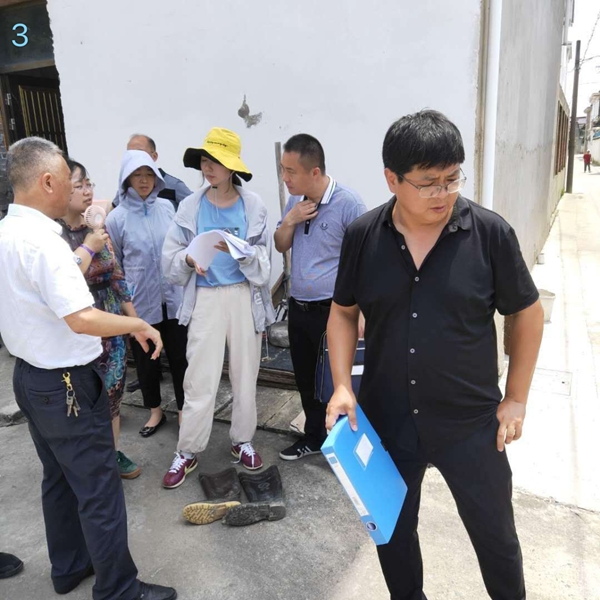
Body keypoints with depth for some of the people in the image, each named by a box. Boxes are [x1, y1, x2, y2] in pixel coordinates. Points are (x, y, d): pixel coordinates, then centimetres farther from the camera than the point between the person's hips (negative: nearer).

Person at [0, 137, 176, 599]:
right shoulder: (42, 240, -24)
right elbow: (82, 319, -33)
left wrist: (85, 257, 14)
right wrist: (140, 325, -19)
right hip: (67, 386, -10)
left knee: (59, 478, 23)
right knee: (99, 490, 4)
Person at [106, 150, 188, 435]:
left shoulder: (167, 207, 0)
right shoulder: (116, 217, -7)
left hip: (173, 297, 2)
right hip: (140, 302, -1)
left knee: (179, 356, 8)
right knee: (146, 360, 14)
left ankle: (184, 411, 27)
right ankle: (156, 411, 35)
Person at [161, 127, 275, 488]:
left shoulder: (253, 206, -2)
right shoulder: (190, 207, 0)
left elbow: (264, 263, -4)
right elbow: (170, 259, -1)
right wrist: (188, 259, -21)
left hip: (245, 298, 1)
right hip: (206, 299, 0)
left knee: (246, 374, 11)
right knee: (200, 379, 1)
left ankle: (243, 441, 31)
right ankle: (187, 452, 19)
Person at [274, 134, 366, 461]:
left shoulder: (348, 203, -17)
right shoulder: (294, 200, 5)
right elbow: (280, 246, 12)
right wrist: (289, 220, -9)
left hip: (332, 310, -7)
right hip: (297, 306, 7)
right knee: (305, 378, 19)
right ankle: (314, 436, 38)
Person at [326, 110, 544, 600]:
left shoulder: (490, 232, -13)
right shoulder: (362, 236, -8)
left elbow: (528, 314, -1)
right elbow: (343, 313, 4)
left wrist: (516, 399, 0)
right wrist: (343, 385, -7)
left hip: (471, 423, -1)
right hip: (385, 421, 2)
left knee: (495, 535, 19)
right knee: (392, 532, 22)